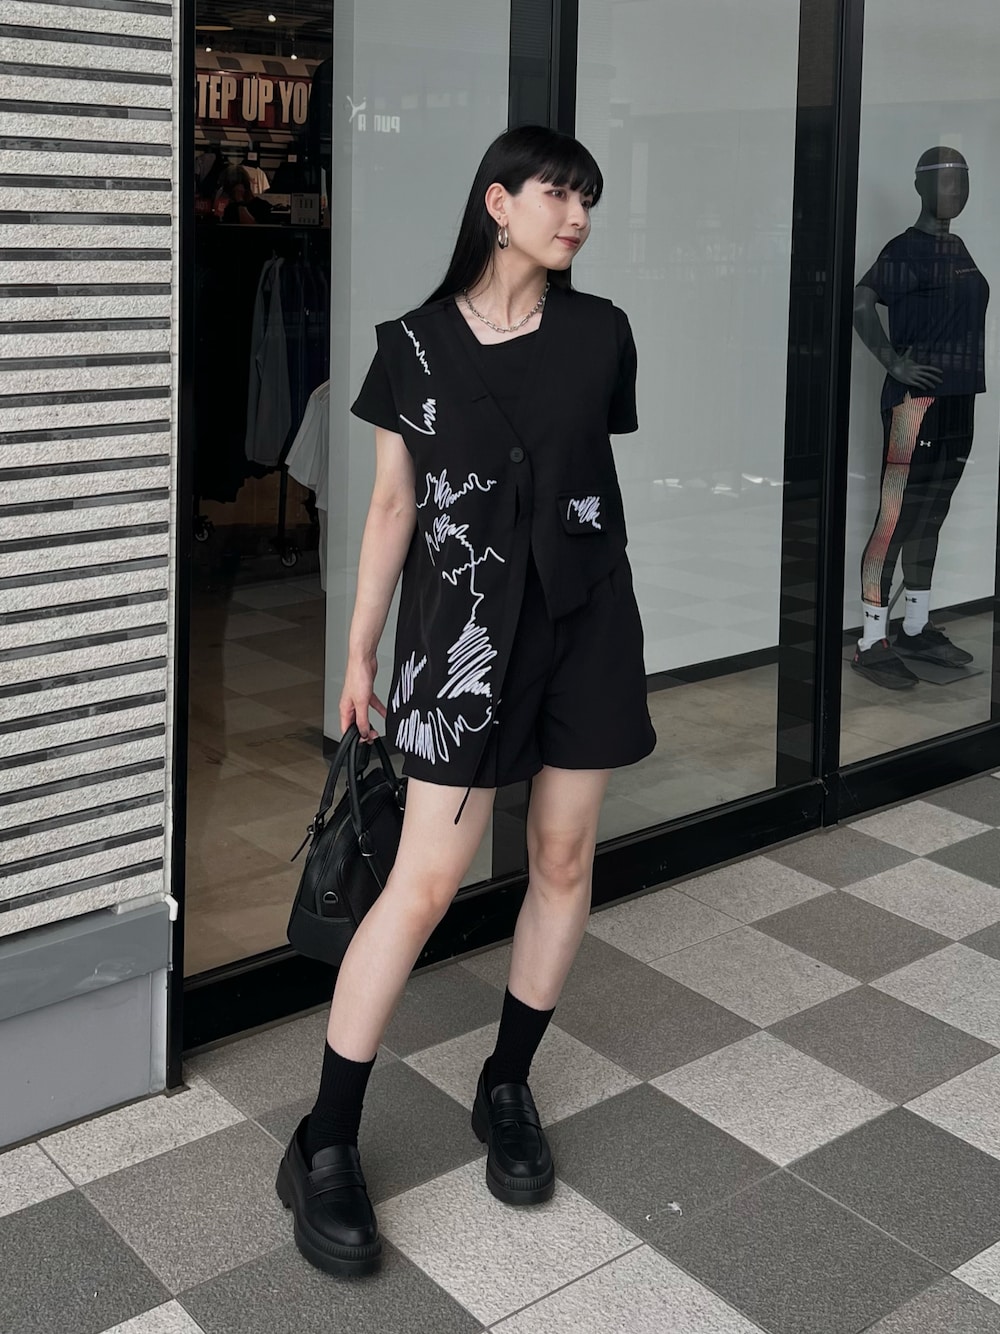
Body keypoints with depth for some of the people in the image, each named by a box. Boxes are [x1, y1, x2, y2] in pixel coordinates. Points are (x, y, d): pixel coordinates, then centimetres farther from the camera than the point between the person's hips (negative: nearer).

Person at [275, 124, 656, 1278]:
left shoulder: (600, 333, 6)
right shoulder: (416, 344, 2)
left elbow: (616, 471, 11)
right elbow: (392, 505, 4)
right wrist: (360, 651, 4)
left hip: (585, 617, 3)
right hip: (462, 623, -3)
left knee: (564, 857, 7)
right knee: (426, 881, -7)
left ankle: (507, 1091, 27)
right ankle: (324, 1148, 5)